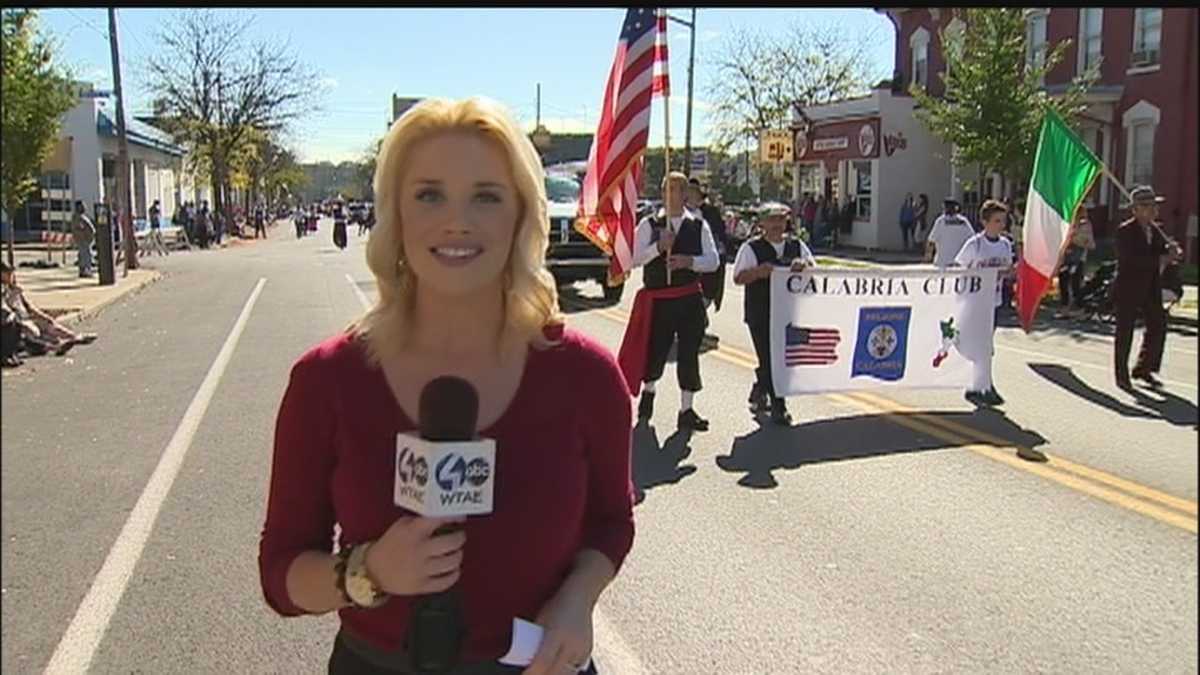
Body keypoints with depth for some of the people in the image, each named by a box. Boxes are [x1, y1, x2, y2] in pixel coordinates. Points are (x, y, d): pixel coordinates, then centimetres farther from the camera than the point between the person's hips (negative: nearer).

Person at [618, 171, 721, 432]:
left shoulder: (699, 225, 6)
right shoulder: (648, 225, 1)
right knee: (654, 349, 5)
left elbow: (713, 260, 0)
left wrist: (689, 261, -18)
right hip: (657, 298, -1)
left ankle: (686, 409, 13)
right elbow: (634, 258, -7)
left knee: (689, 353, 2)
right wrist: (659, 246, -21)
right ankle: (649, 391, 37)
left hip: (690, 298, 1)